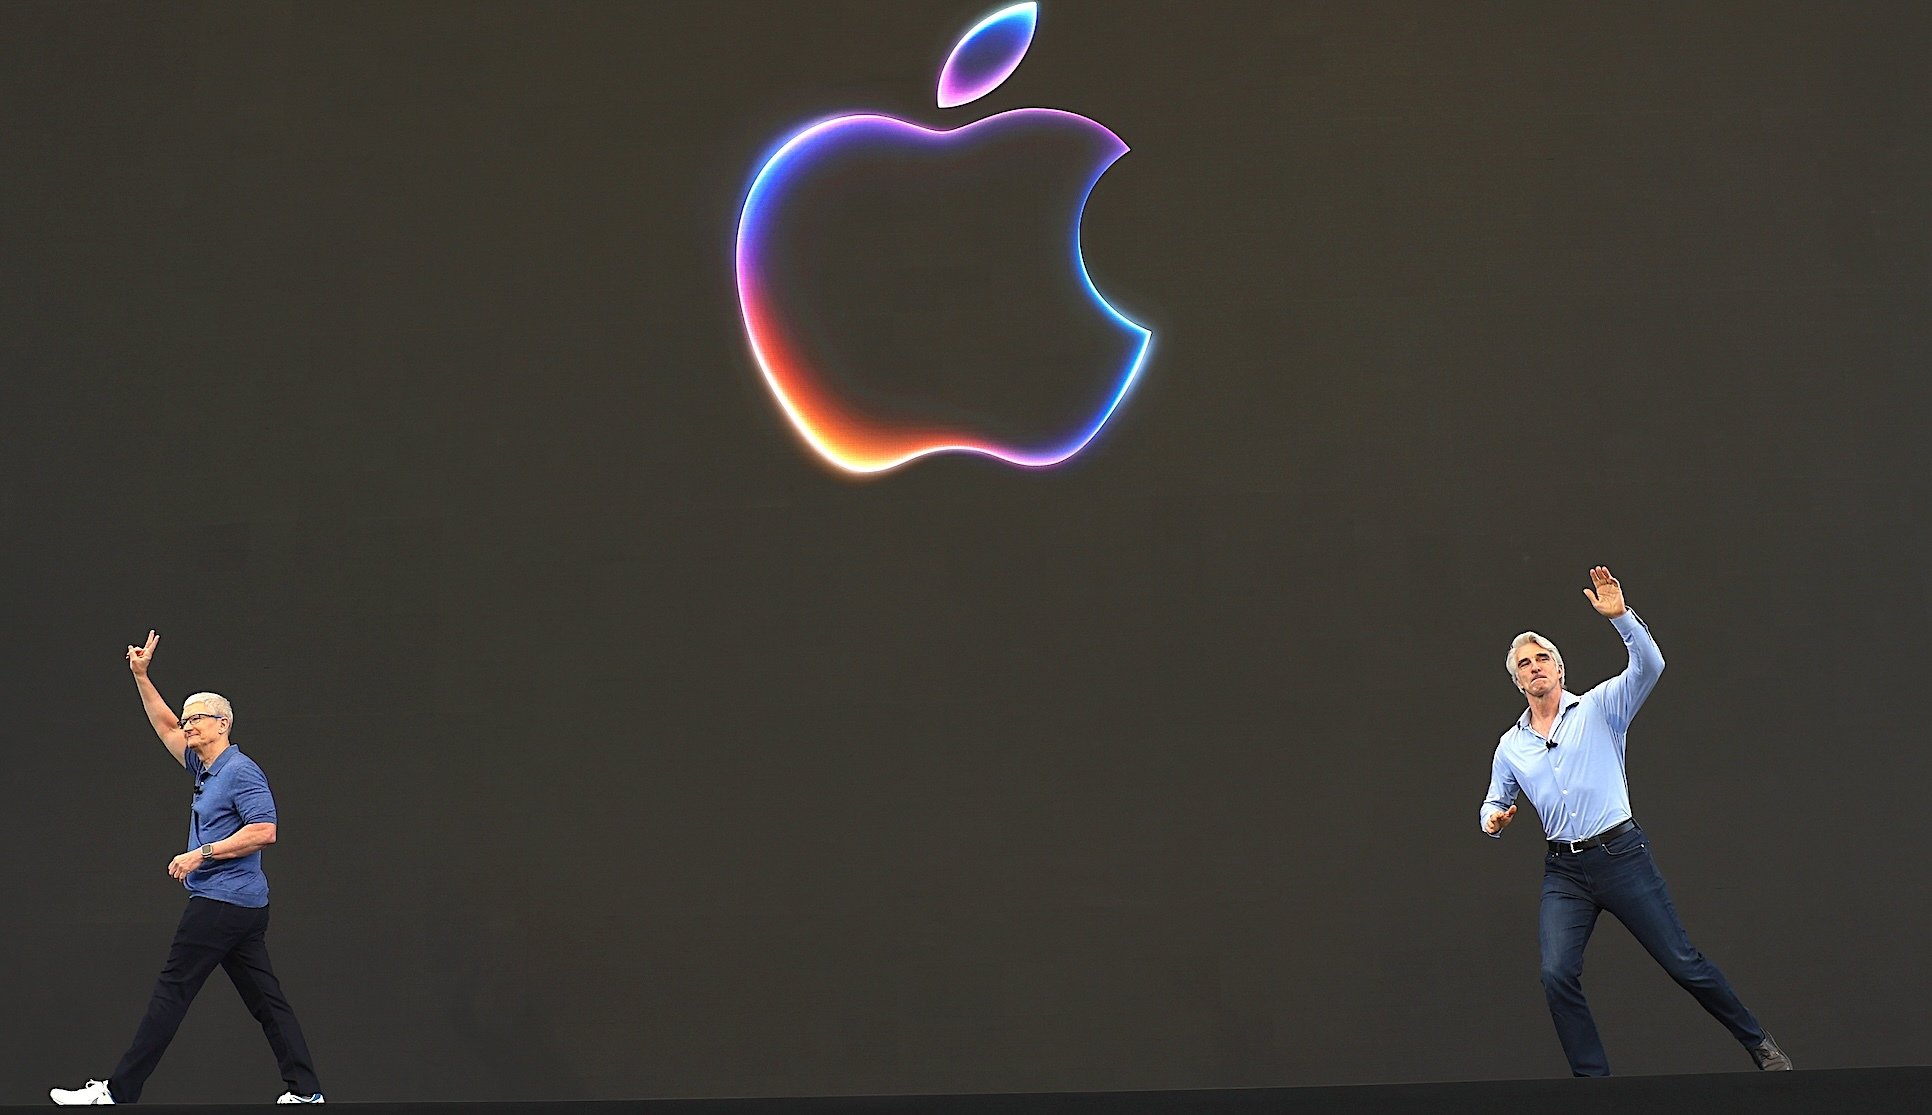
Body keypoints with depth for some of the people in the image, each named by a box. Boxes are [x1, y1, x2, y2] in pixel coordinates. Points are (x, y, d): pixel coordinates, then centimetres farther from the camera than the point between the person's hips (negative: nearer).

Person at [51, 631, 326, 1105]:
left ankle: (117, 1091, -2)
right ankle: (305, 1089, 2)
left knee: (170, 994, -6)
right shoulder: (205, 768, 17)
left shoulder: (241, 771, -11)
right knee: (266, 999, 5)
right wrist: (142, 677, 23)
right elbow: (167, 728, 29)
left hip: (221, 902, -10)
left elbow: (264, 830, -21)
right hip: (243, 906, 10)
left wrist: (201, 853, -19)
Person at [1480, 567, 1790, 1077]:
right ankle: (1594, 1080, -3)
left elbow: (1649, 666, -11)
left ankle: (1759, 1042, 18)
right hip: (1563, 871, 3)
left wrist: (1620, 616, -24)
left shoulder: (1598, 707, 3)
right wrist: (1493, 819, 0)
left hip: (1620, 855, -3)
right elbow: (1494, 804, 23)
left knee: (1683, 962, 0)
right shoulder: (1510, 746, 13)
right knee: (1557, 974, -13)